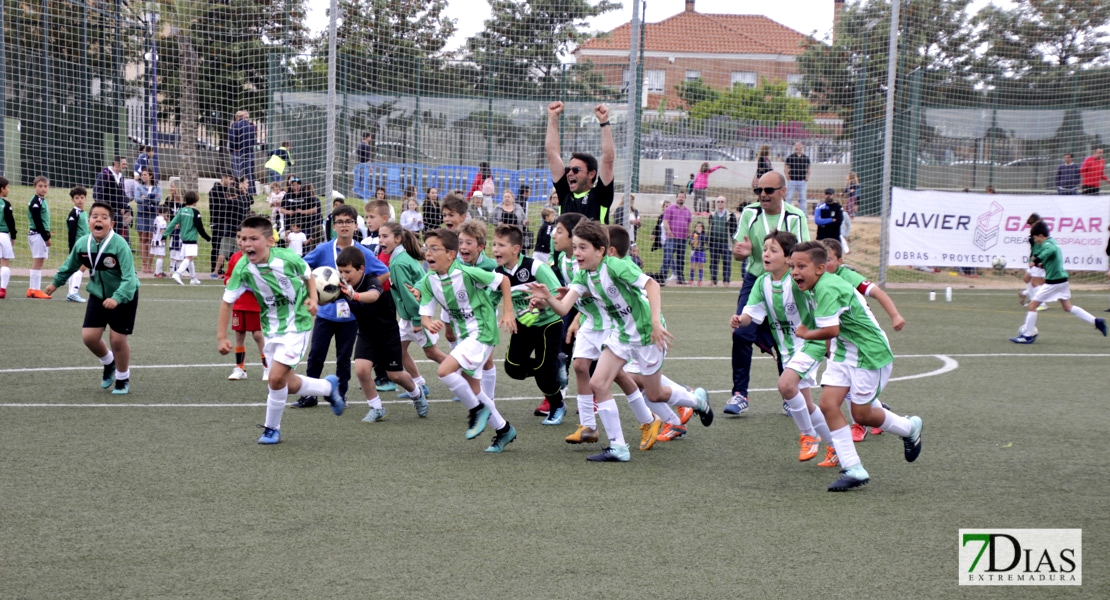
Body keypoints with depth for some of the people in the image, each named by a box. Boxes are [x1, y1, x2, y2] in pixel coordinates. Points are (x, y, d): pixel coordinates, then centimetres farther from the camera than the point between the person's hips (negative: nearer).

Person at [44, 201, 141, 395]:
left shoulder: (119, 245, -28)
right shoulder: (82, 244, -11)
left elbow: (129, 278, -32)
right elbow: (70, 265, 10)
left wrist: (117, 298, -45)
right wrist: (56, 282, 22)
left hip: (124, 296, -5)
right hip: (98, 295, 5)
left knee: (117, 339, -4)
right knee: (89, 336, -3)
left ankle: (123, 379, 23)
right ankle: (109, 363, 31)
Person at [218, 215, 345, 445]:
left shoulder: (288, 259, -21)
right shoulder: (242, 268, -17)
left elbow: (308, 275, 1)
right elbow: (227, 302, -10)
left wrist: (312, 299, -14)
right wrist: (221, 337, -15)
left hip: (297, 325, -4)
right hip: (271, 329, 4)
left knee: (276, 378, -16)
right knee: (288, 385, 11)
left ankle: (272, 429, 6)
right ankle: (329, 386, 40)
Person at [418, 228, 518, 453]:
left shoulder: (466, 273, -20)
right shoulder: (429, 281, -2)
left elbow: (503, 280, -10)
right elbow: (424, 314, -3)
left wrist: (508, 312, -13)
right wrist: (429, 324, -26)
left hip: (483, 331, -8)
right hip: (464, 335, 8)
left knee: (445, 371, -22)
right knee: (470, 386, 15)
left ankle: (477, 409, -1)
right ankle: (503, 430, 31)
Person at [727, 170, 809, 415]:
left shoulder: (795, 217, -8)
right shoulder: (749, 213, -1)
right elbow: (739, 251, 0)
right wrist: (741, 252, -25)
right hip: (754, 281, 1)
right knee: (741, 333, -14)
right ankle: (739, 394, -5)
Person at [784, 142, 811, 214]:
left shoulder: (806, 158, 6)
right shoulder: (790, 158, -1)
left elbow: (808, 169, 14)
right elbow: (786, 169, 0)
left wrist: (807, 178, 1)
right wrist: (788, 178, -9)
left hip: (802, 181, 2)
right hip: (792, 180, -2)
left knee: (802, 198, 6)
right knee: (788, 198, 0)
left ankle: (803, 214, 11)